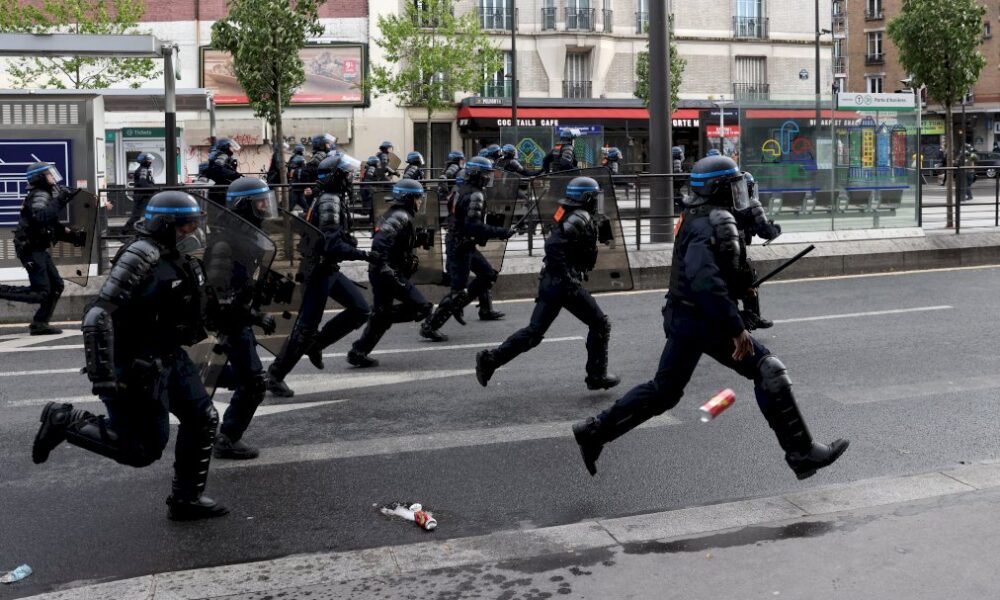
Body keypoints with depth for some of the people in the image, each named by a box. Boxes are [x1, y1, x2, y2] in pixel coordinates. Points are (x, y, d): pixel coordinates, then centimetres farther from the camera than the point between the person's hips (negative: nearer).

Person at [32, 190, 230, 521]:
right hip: (137, 366, -9)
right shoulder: (142, 258, -22)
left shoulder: (180, 260, 6)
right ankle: (65, 421, 10)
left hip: (169, 358, 9)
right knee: (142, 450, -4)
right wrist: (103, 376, -30)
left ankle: (186, 500, 20)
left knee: (203, 418, 8)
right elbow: (99, 316, -27)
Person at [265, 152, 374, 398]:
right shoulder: (329, 201, -20)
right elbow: (331, 244, -28)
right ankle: (275, 375, 6)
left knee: (361, 310, 7)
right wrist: (362, 254, -28)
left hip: (329, 269, 10)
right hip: (319, 270, -10)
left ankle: (316, 345, 15)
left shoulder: (334, 198, 11)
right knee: (306, 326, -4)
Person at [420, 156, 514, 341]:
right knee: (458, 290, -7)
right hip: (461, 247, -10)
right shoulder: (475, 196, -20)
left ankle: (457, 305, 21)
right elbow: (473, 226, -28)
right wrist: (501, 232, -26)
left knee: (489, 274, 18)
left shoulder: (462, 190, 10)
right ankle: (429, 326, -4)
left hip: (463, 245, 10)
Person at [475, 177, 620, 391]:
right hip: (566, 284, -9)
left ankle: (490, 359, 0)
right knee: (600, 325, 7)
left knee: (534, 331, 8)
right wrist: (568, 278, -27)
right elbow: (554, 244, -25)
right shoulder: (581, 219, -14)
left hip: (549, 282, 9)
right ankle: (597, 376, 12)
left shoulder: (569, 214, 14)